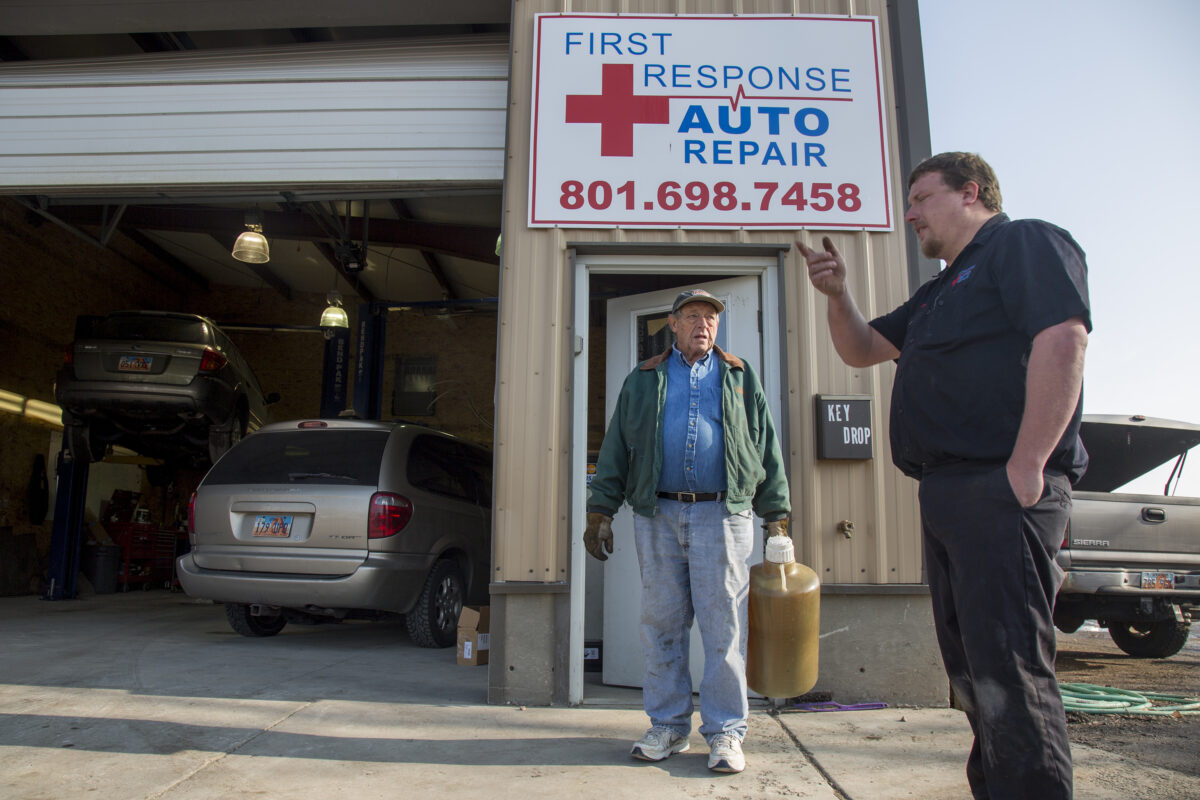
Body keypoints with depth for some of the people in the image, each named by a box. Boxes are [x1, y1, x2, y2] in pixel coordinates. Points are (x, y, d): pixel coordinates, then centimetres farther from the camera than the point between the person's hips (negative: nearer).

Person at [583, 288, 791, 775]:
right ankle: (668, 726, 17)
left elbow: (767, 449, 12)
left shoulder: (740, 378, 15)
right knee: (662, 624, 5)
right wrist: (600, 512, 5)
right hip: (657, 515, 1)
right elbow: (616, 448, 12)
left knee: (723, 624, -2)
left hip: (722, 513, -1)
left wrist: (776, 516, 5)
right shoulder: (643, 381, 16)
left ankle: (725, 732, 9)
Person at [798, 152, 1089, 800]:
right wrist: (838, 296, 9)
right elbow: (860, 350, 29)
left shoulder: (1027, 243, 1)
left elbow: (1062, 339, -15)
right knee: (971, 666, 14)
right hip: (946, 494, 10)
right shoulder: (940, 291, 28)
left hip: (1001, 487, -10)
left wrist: (1026, 467, -22)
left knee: (1008, 666, -11)